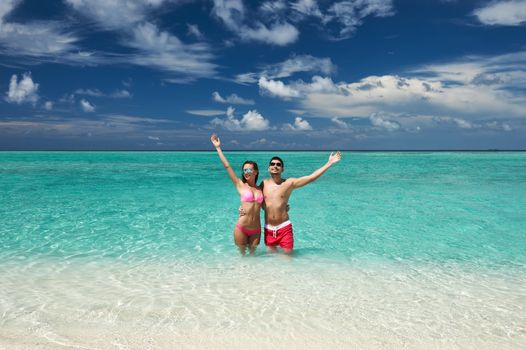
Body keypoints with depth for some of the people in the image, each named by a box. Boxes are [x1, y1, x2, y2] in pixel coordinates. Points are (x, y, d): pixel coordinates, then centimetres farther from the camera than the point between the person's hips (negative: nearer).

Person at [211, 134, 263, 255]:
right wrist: (218, 148, -6)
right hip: (241, 229, -2)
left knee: (253, 255, 14)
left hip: (256, 230, 3)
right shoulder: (240, 186, -2)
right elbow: (227, 166, -5)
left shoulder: (260, 189, 7)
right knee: (242, 255, 10)